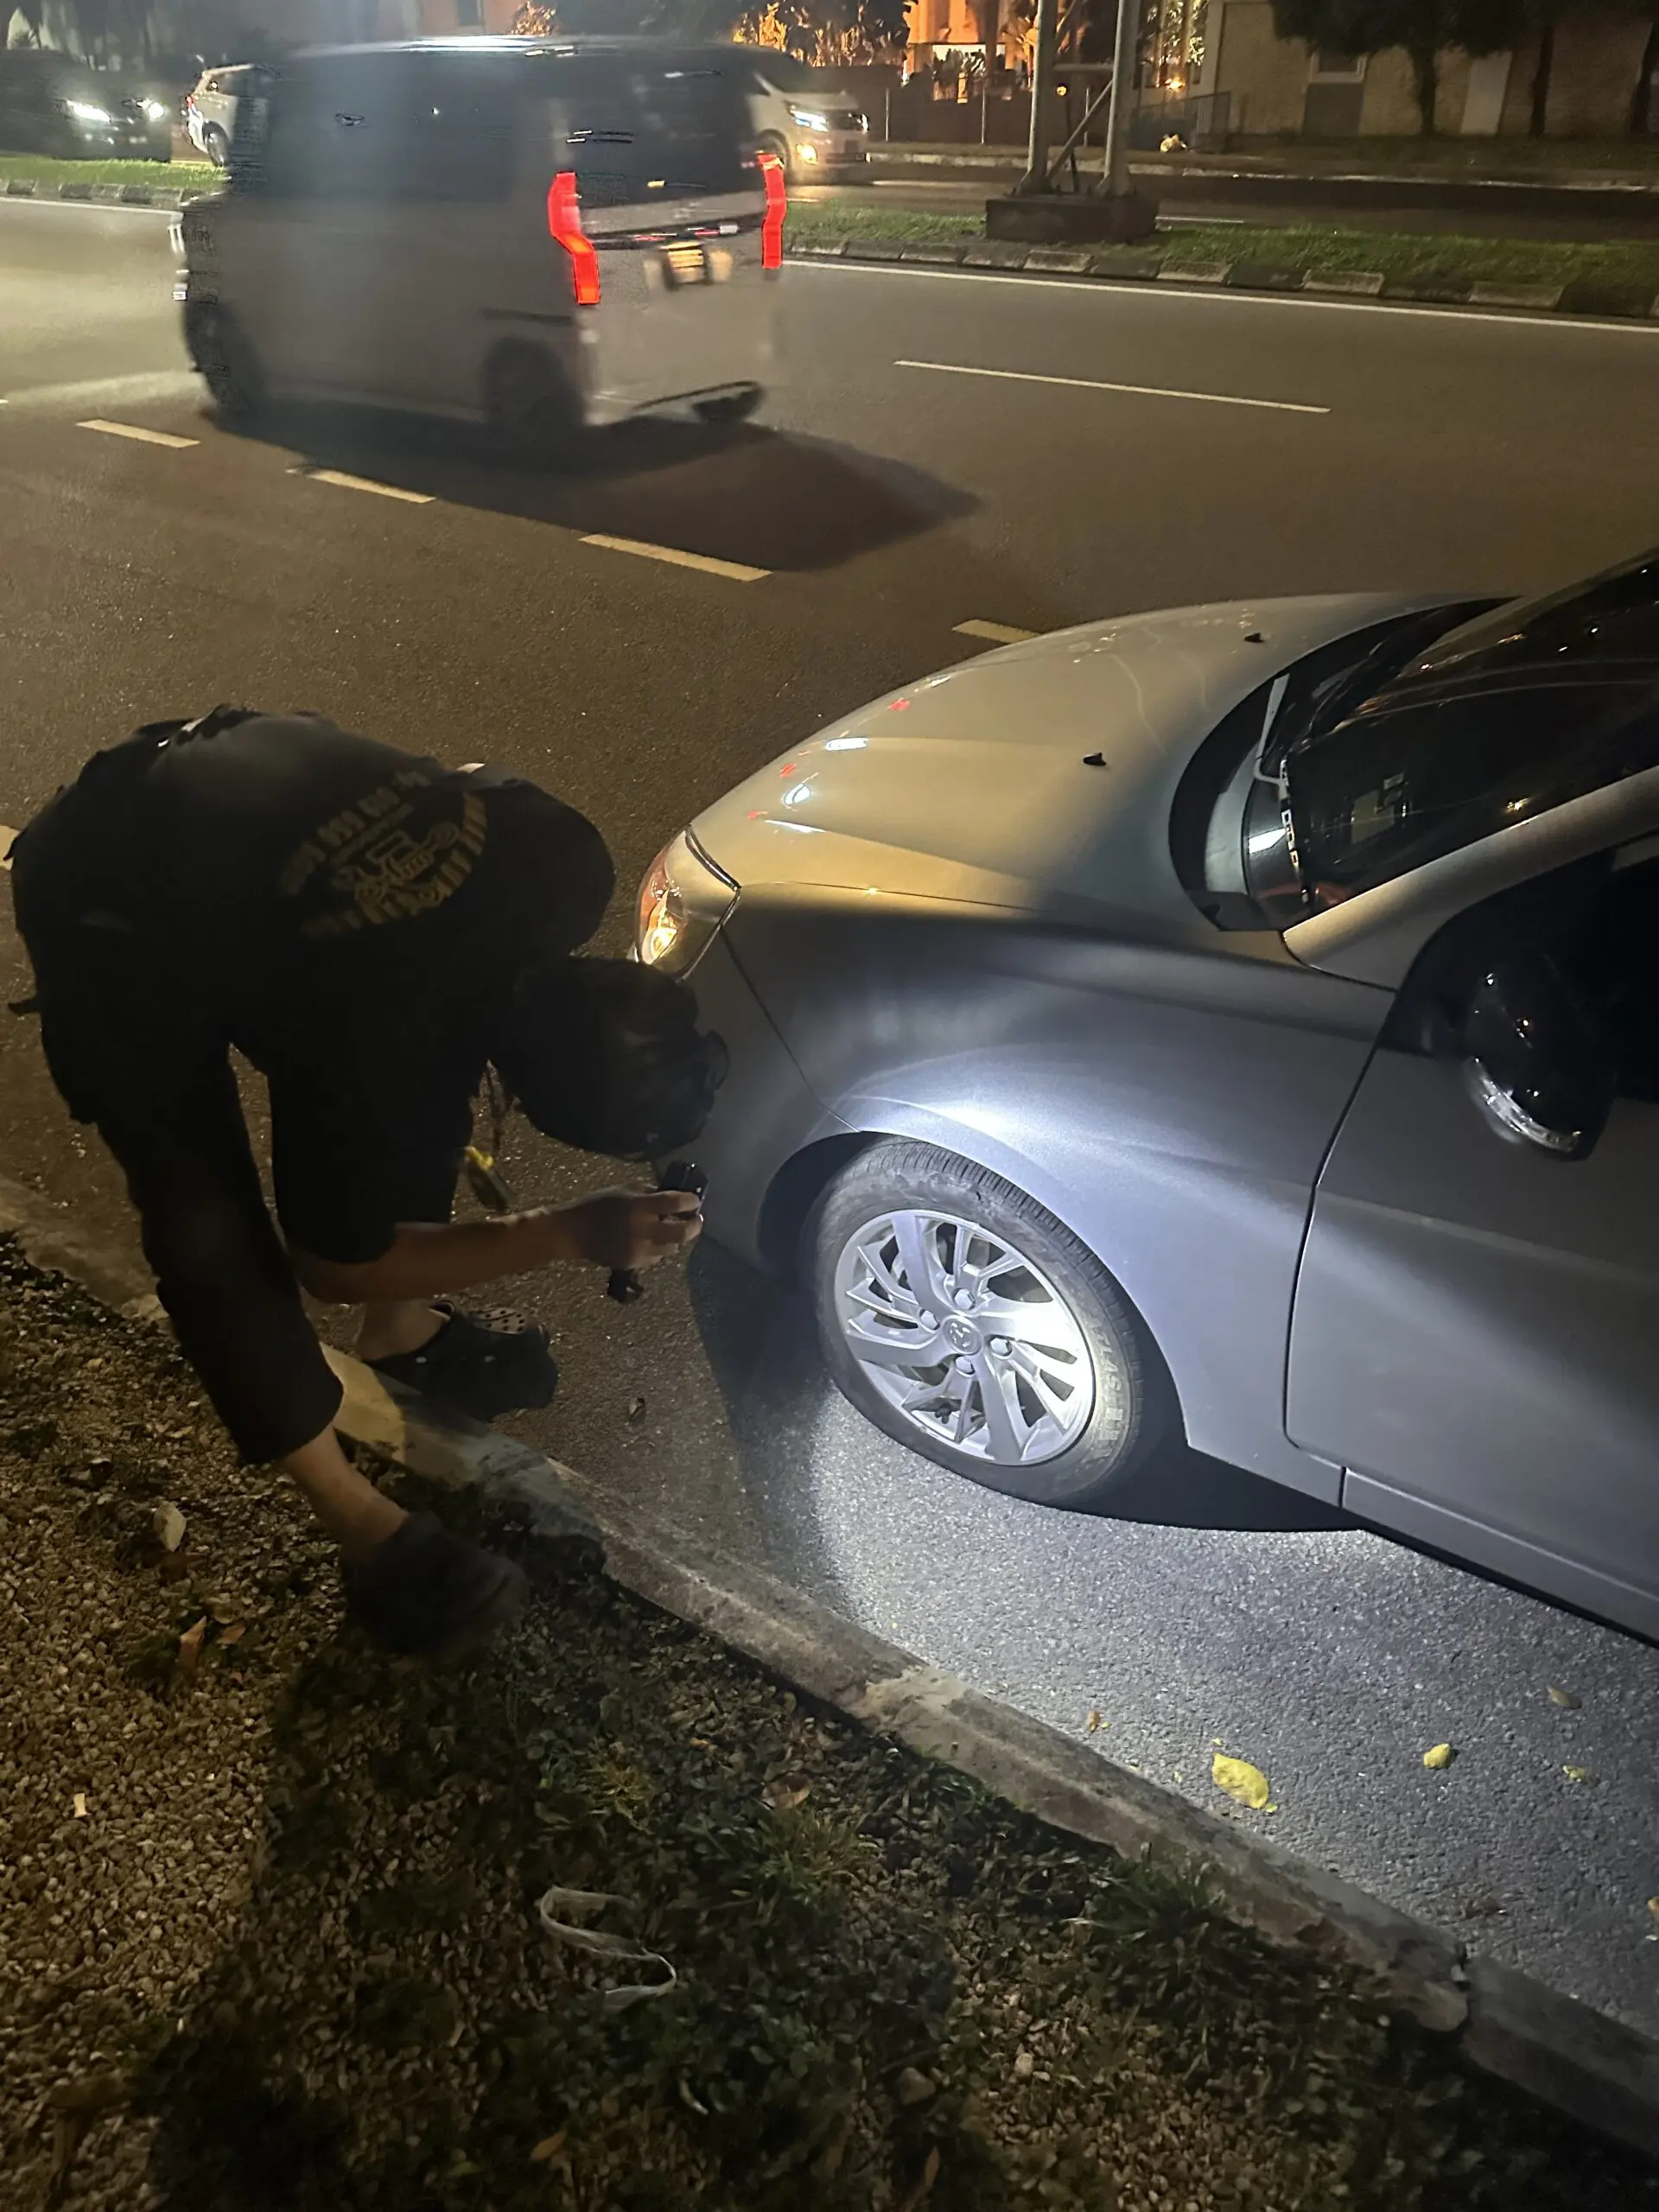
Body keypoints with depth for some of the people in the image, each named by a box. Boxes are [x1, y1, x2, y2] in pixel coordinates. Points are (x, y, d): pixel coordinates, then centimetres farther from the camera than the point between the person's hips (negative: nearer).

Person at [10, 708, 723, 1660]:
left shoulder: (565, 865, -24)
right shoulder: (374, 1059, -37)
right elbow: (333, 1262, -16)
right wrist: (572, 1234, -20)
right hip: (107, 916, -6)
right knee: (212, 1231, -10)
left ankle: (403, 1329, 29)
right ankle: (369, 1532, 5)